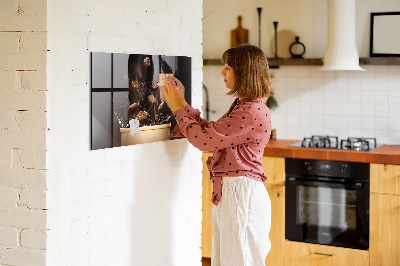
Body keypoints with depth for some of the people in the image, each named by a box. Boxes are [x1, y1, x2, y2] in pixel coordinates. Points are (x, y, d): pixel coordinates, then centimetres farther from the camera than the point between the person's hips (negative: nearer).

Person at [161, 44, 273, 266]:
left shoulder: (253, 112, -20)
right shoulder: (242, 105, 14)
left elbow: (204, 139, -19)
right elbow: (211, 131, 17)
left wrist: (177, 108, -7)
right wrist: (182, 103, 14)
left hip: (241, 193, -10)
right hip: (228, 192, 10)